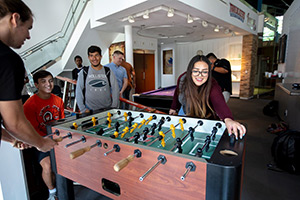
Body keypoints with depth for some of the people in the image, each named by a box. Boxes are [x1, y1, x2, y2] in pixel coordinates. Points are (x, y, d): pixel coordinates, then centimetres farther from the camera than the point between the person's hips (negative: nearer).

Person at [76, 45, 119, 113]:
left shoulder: (108, 71, 5)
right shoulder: (84, 72, 5)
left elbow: (115, 90, 3)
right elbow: (78, 92, 4)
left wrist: (114, 107, -3)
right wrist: (83, 109, -2)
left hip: (107, 109, 1)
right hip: (90, 110, 0)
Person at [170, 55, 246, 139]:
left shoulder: (212, 86, -37)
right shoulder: (182, 78, -24)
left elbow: (219, 103, -58)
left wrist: (227, 119, -78)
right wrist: (174, 108, 11)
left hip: (206, 118, -3)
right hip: (185, 112, 4)